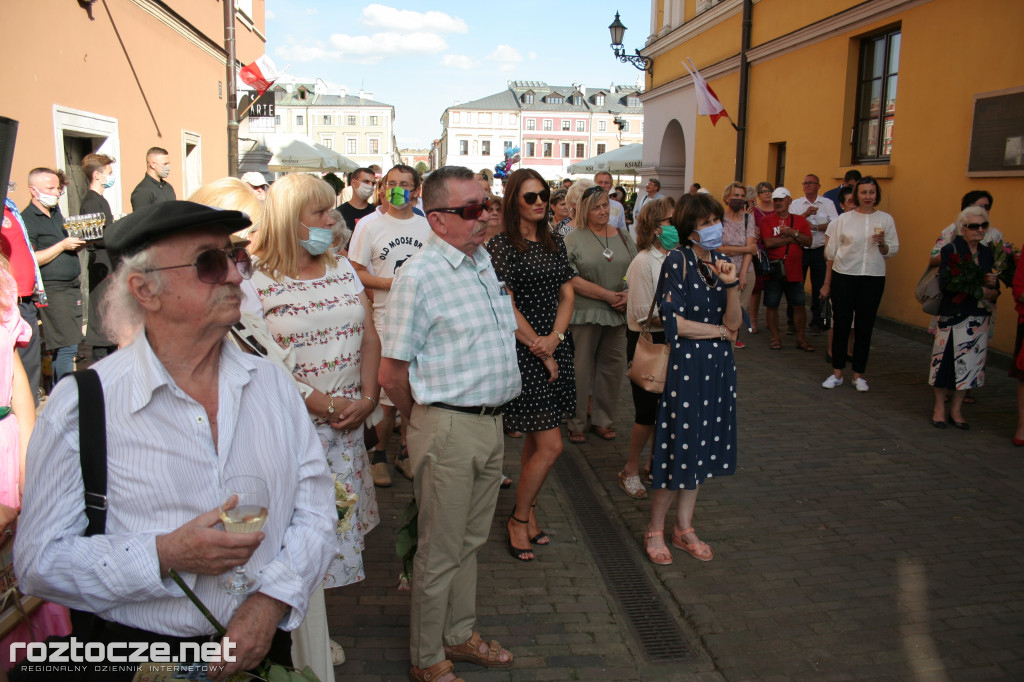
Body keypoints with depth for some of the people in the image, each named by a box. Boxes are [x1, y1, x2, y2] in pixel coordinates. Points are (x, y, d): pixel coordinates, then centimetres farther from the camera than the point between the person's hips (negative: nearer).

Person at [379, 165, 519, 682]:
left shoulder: (482, 259, 9)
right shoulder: (419, 275, -17)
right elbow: (392, 372, -14)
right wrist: (424, 422, 1)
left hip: (491, 422, 7)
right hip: (448, 427, -7)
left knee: (470, 541, 21)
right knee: (440, 552, 8)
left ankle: (460, 635, 40)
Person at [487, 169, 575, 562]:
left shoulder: (554, 243, 12)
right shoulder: (501, 245, -8)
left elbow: (567, 294, 11)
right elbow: (507, 308, -12)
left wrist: (555, 338, -7)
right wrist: (541, 353, -10)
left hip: (555, 348, 6)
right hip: (522, 350, -6)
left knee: (536, 439, 13)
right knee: (550, 445, -6)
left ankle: (528, 512, 27)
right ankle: (518, 519, 13)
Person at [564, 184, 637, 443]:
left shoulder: (622, 236, 11)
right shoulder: (574, 239, -3)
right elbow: (572, 279, -13)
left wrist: (629, 295, -8)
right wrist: (607, 295, -15)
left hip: (618, 314, 4)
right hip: (585, 314, -4)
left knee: (613, 367, 9)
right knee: (581, 369, 2)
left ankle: (603, 420, 25)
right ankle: (576, 424, 15)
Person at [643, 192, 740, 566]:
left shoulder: (721, 262, 8)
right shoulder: (677, 261, -10)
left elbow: (734, 322, 1)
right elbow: (674, 323, -17)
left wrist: (731, 284, -16)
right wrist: (720, 330, -5)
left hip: (718, 364, 7)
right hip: (685, 363, -7)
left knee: (700, 447, 13)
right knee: (680, 447, -2)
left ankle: (684, 528, 26)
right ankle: (655, 530, 16)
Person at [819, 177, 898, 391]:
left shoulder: (885, 219, 5)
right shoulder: (844, 219, 2)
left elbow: (893, 251, 8)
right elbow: (831, 253, 4)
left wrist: (882, 243, -14)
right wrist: (827, 283, 4)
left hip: (873, 278, 1)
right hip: (844, 276, -1)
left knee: (865, 327, 6)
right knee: (841, 324, 2)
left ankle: (859, 375, 16)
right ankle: (837, 373, 12)